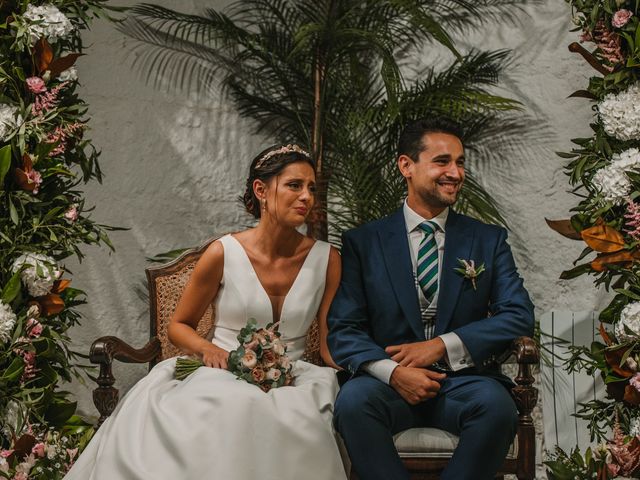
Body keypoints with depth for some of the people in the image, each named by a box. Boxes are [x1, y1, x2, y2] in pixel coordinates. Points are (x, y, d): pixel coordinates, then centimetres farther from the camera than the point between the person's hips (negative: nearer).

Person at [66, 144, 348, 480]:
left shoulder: (326, 260, 4)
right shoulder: (223, 254, -2)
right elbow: (179, 325, 10)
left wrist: (349, 383, -16)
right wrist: (209, 348, -12)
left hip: (292, 379, 1)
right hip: (225, 373, -1)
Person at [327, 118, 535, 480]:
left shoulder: (489, 240, 12)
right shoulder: (363, 242, 8)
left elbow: (520, 315, 2)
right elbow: (344, 329, 1)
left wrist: (442, 346, -10)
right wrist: (392, 371, -19)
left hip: (462, 381, 1)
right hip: (390, 383, -1)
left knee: (497, 404, -33)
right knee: (353, 400, -33)